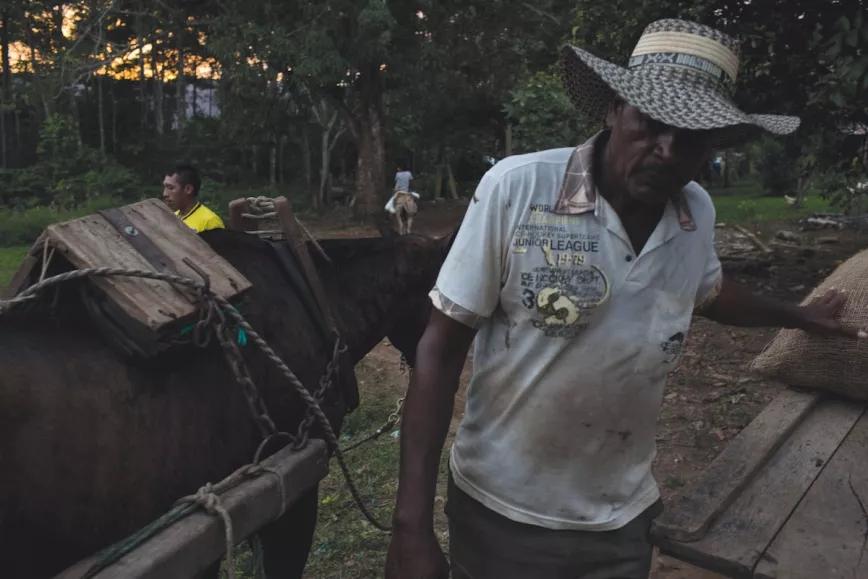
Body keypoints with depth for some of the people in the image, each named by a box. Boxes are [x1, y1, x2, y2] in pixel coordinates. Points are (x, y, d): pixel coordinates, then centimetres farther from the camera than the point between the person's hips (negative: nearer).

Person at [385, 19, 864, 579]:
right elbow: (441, 347, -17)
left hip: (622, 517, 4)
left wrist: (796, 315, 31)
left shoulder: (699, 213, -5)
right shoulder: (516, 188, -20)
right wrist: (412, 523, -18)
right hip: (501, 510, -4)